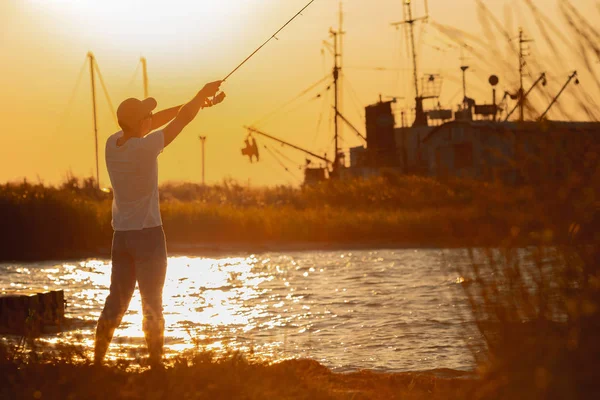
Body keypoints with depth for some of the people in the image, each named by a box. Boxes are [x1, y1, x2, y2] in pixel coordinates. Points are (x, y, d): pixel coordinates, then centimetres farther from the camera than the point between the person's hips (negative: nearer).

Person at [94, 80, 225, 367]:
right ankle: (156, 365, 2)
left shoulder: (112, 144, 1)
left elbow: (157, 120, 13)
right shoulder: (145, 147, -18)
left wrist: (196, 102, 17)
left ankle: (98, 362, 13)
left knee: (115, 301, 12)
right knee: (152, 304, 0)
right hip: (147, 233, -6)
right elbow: (182, 119, -7)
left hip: (121, 235, 6)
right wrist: (203, 93, 9)